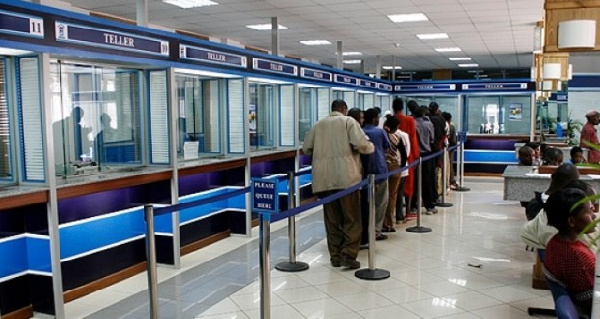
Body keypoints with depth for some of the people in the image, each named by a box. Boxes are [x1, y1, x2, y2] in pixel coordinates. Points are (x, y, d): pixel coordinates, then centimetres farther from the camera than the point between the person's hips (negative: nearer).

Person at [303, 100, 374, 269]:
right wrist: (371, 147, 12)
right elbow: (362, 144, -9)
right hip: (345, 176, -4)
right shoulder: (348, 121, 4)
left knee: (332, 219, 9)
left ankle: (335, 256, 12)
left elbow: (306, 148, 15)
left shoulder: (318, 125, 16)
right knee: (351, 218, 2)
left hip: (323, 178, 4)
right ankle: (348, 254, -4)